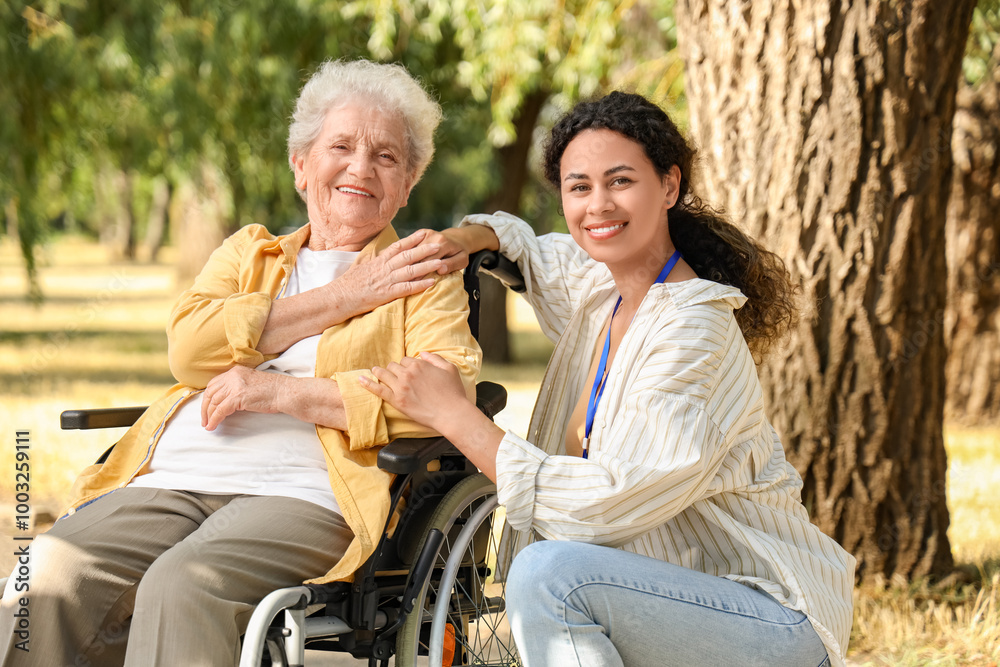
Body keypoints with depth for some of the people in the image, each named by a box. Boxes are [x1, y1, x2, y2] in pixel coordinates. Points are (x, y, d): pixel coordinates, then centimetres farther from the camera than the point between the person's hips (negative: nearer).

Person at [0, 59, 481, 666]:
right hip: (169, 480, 4)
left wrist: (284, 393, -9)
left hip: (302, 495, -4)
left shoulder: (424, 273, 15)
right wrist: (341, 298, 1)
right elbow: (189, 347, 6)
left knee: (181, 589, -35)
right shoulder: (249, 252, 27)